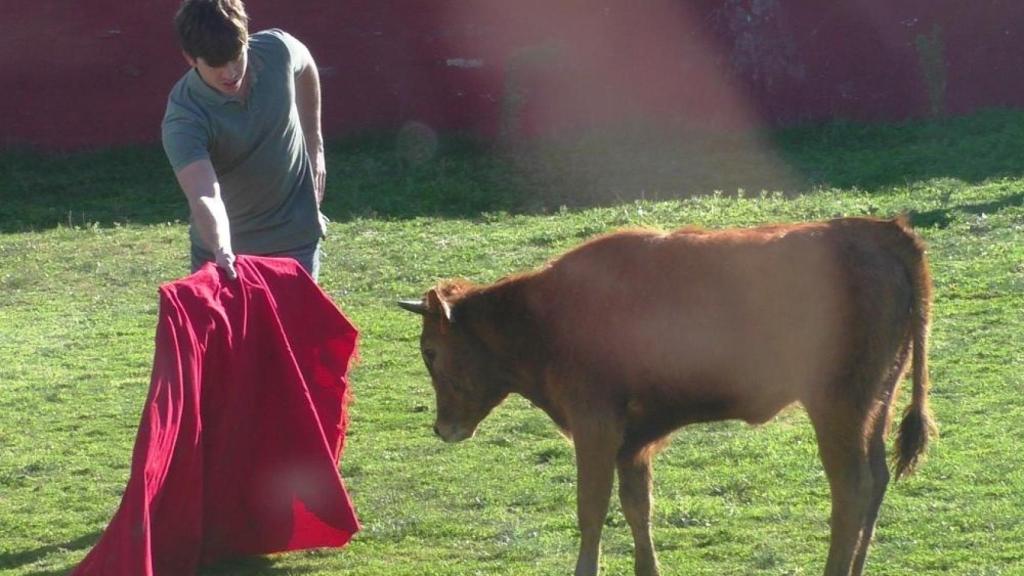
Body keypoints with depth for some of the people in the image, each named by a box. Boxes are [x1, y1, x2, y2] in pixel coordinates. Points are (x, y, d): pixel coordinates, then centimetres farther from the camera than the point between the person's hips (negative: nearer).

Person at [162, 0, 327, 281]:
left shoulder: (277, 50, -17)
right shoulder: (183, 120, -30)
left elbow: (306, 71, 9)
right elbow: (205, 197, -44)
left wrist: (315, 147, 15)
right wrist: (221, 252, -63)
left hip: (295, 237, 2)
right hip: (224, 245, -2)